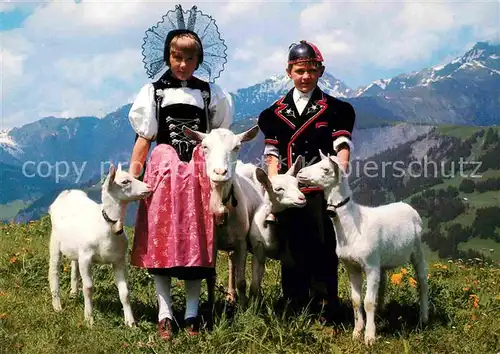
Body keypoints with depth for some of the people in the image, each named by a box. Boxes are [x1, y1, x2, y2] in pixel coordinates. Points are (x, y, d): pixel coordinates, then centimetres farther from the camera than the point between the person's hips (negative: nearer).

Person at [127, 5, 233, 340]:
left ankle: (192, 312, 11)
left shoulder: (210, 93, 7)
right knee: (161, 240, -2)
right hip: (163, 171, -1)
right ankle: (165, 313, 4)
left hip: (199, 172, 1)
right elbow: (144, 138, 3)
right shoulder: (154, 91, 4)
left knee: (196, 240, 3)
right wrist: (130, 178, -4)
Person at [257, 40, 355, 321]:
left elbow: (343, 147, -4)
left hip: (322, 192, -2)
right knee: (292, 255, 6)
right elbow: (273, 157, 10)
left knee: (323, 255, -2)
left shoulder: (336, 109, 6)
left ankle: (327, 317, 7)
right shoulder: (276, 113, 13)